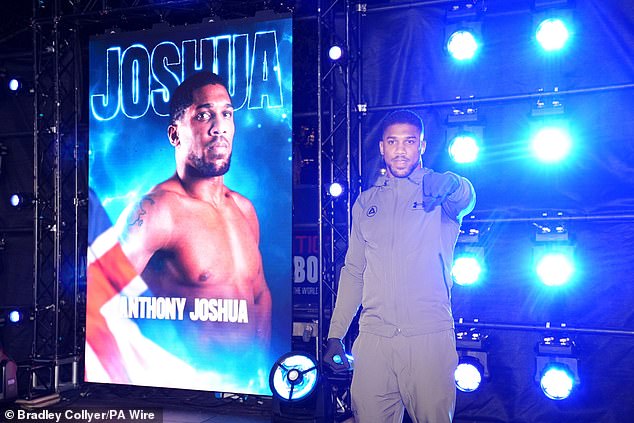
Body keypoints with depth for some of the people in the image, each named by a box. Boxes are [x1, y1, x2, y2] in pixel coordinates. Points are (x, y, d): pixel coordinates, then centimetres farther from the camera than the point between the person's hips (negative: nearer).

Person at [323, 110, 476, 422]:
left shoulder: (441, 196, 4)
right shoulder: (366, 202, 14)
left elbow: (465, 200, -21)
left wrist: (449, 183, -45)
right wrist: (336, 336, 12)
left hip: (430, 337, -2)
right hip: (373, 338, 3)